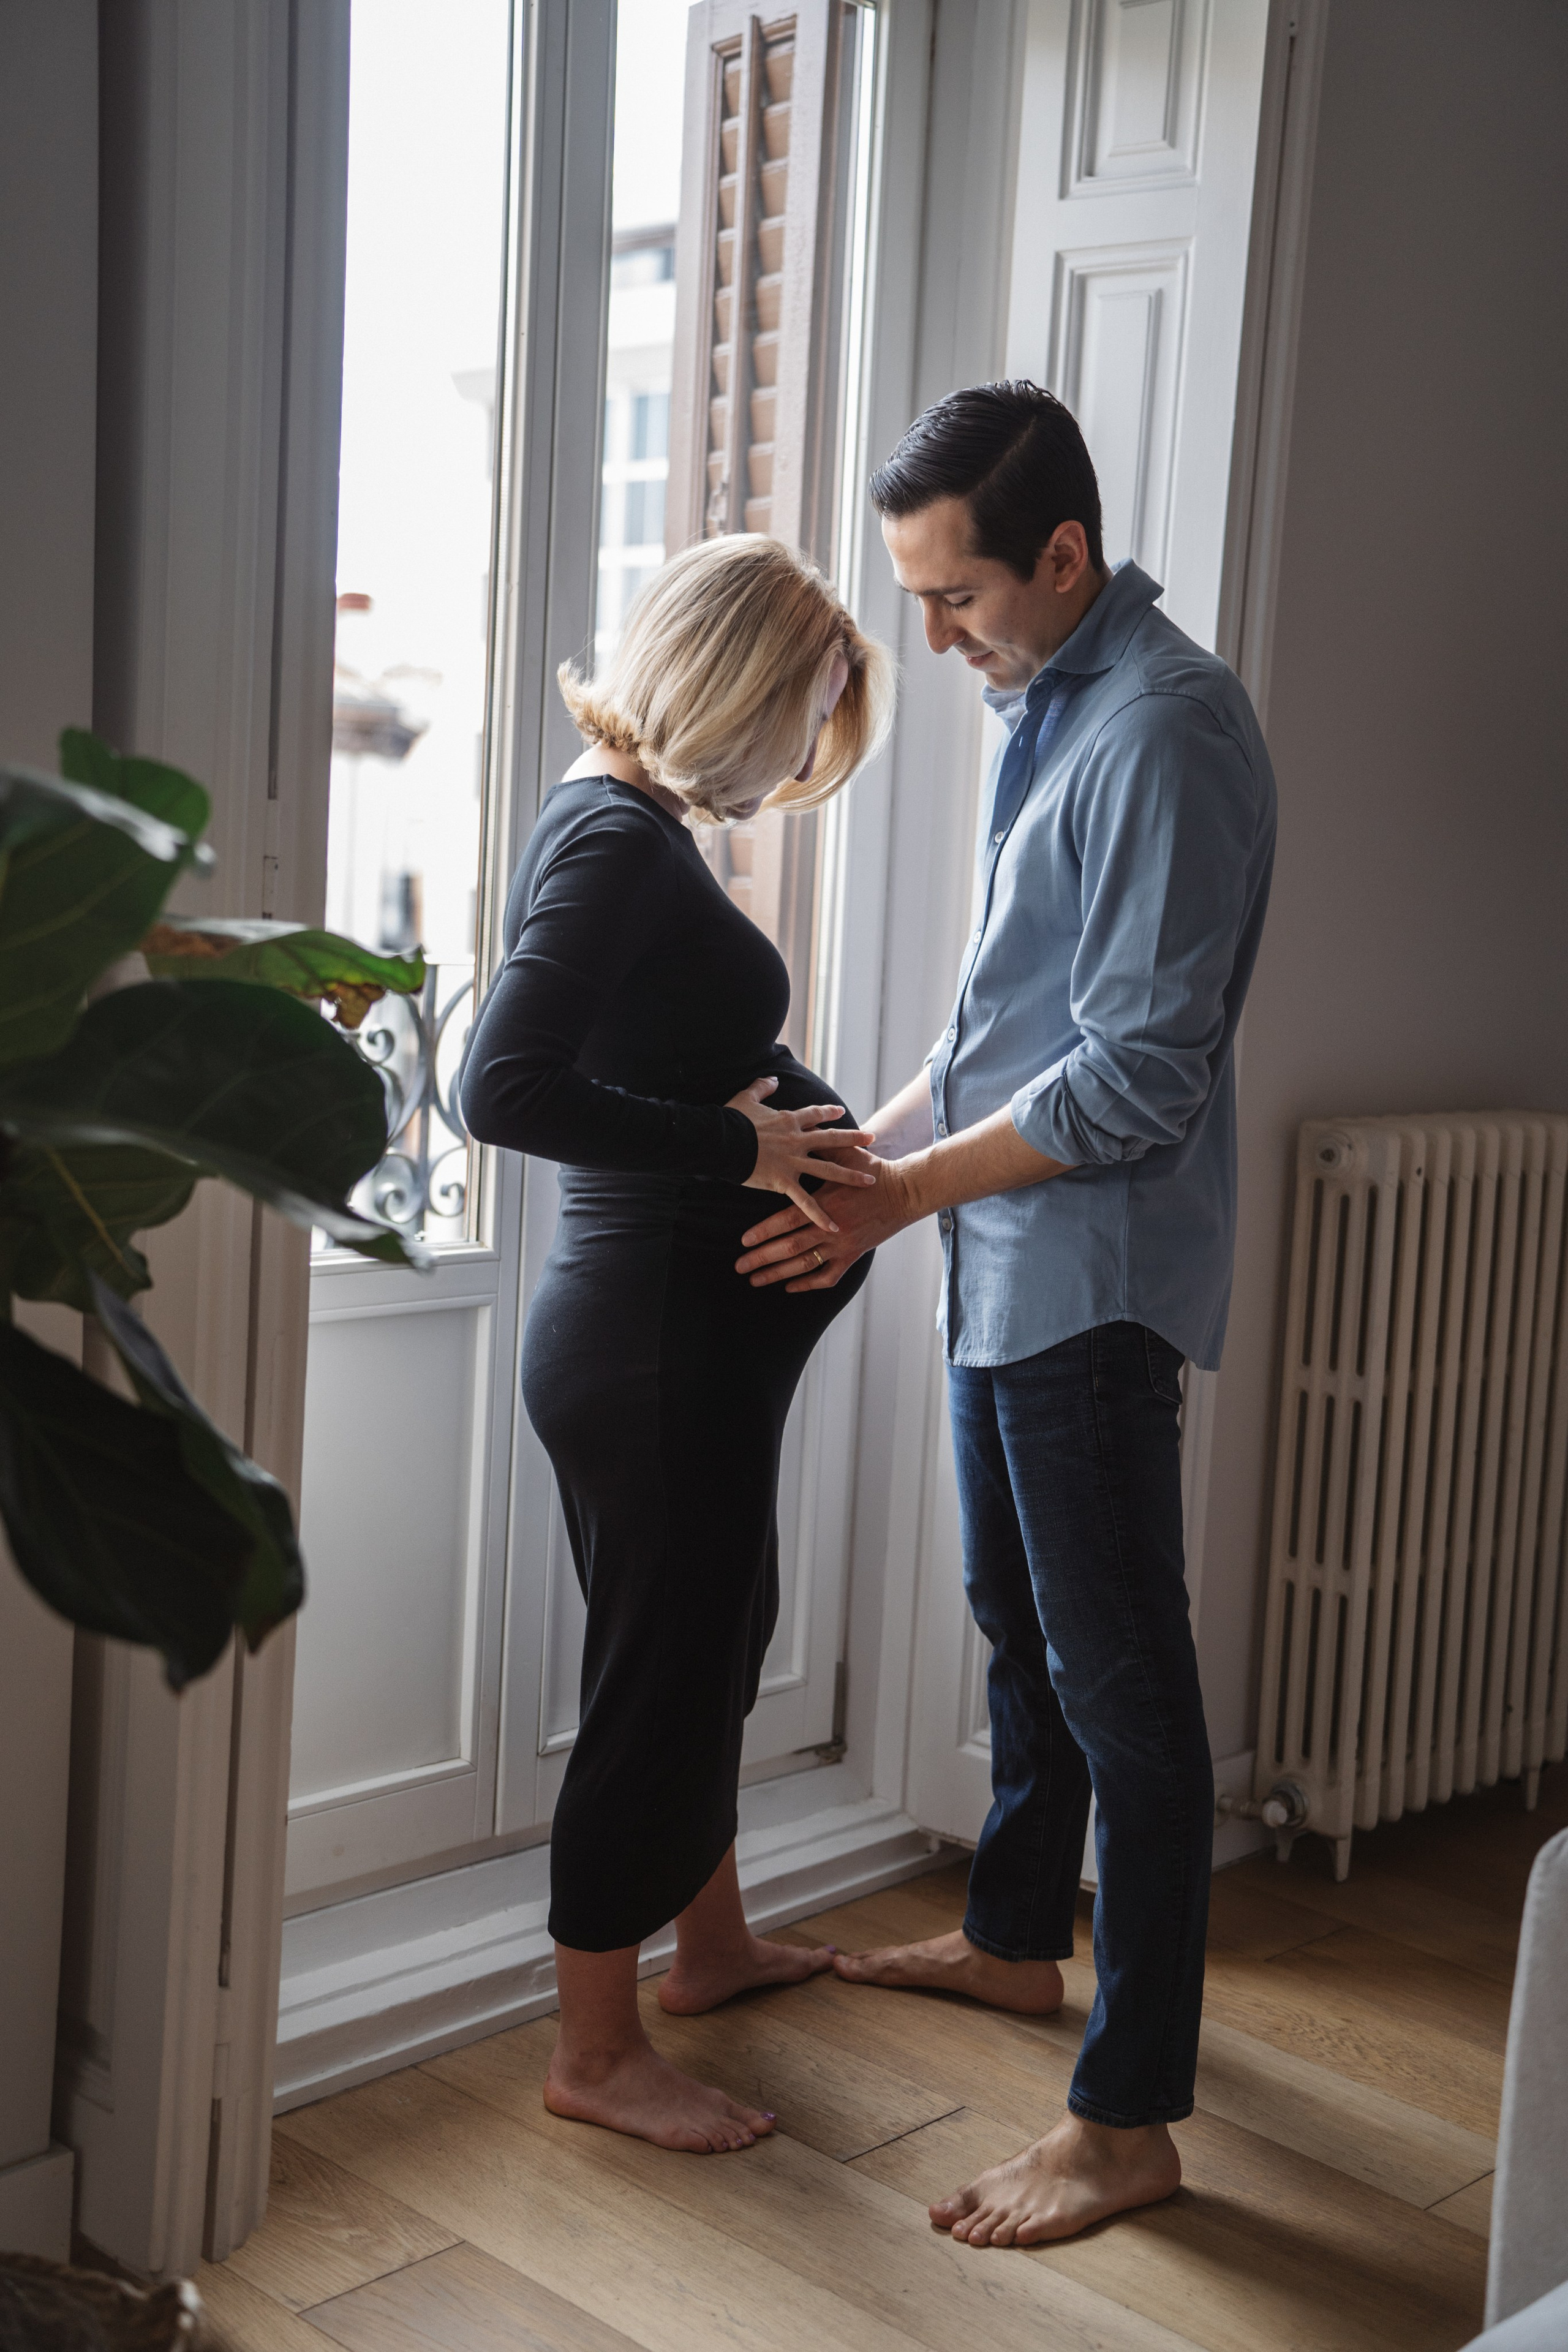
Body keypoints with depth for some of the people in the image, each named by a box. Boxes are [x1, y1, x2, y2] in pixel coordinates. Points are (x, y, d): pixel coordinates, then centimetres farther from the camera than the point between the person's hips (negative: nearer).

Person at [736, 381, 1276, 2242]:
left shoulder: (1162, 729, -19)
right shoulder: (1040, 705, 12)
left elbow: (1138, 1076, -23)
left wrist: (905, 1190, -18)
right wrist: (879, 1132, 10)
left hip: (1092, 1271, -10)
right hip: (1007, 1262, 10)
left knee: (1118, 1675, -3)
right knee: (1019, 1622, 22)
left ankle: (1131, 2118, 8)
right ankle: (1016, 1937, 42)